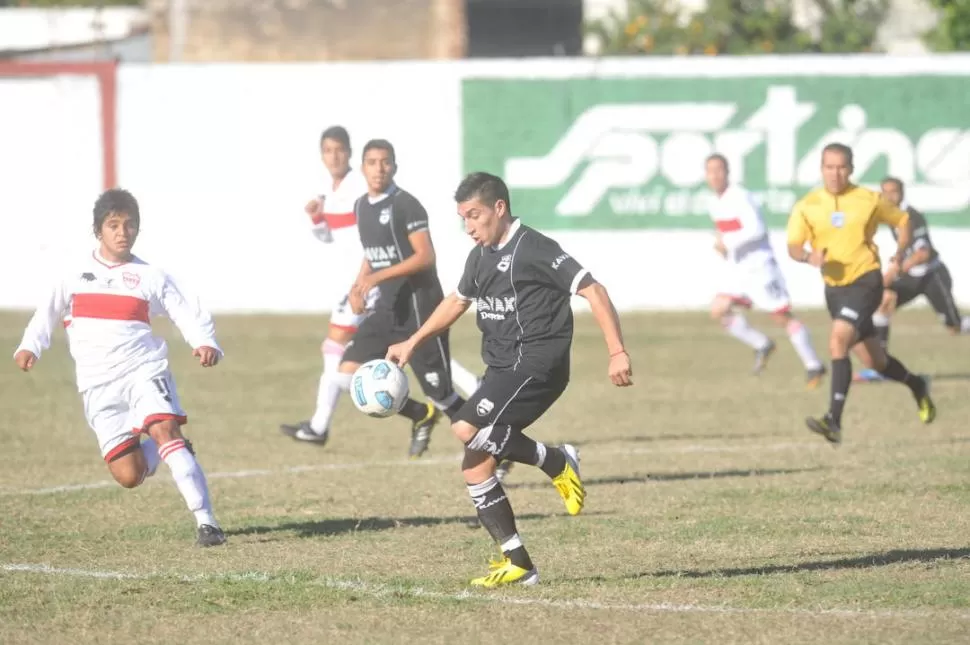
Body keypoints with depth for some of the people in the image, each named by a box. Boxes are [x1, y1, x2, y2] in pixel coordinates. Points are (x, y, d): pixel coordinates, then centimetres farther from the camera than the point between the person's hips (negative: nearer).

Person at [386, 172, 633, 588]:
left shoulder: (534, 249, -11)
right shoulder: (480, 257, 15)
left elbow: (592, 291, -15)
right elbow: (457, 302, 32)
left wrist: (617, 352, -22)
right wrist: (412, 344, 27)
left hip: (536, 363, -9)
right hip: (503, 369, 9)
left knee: (467, 430, -26)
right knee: (475, 467, 2)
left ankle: (556, 461, -8)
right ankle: (518, 564, 5)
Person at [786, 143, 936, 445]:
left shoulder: (869, 200, -4)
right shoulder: (806, 206, -2)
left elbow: (902, 220, 11)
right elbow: (793, 247, -7)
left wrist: (899, 255, -1)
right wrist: (809, 257, -29)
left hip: (865, 281, -4)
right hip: (834, 287, 4)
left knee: (838, 340, -27)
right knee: (873, 360, 15)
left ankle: (834, 421, -30)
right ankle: (916, 386, 45)